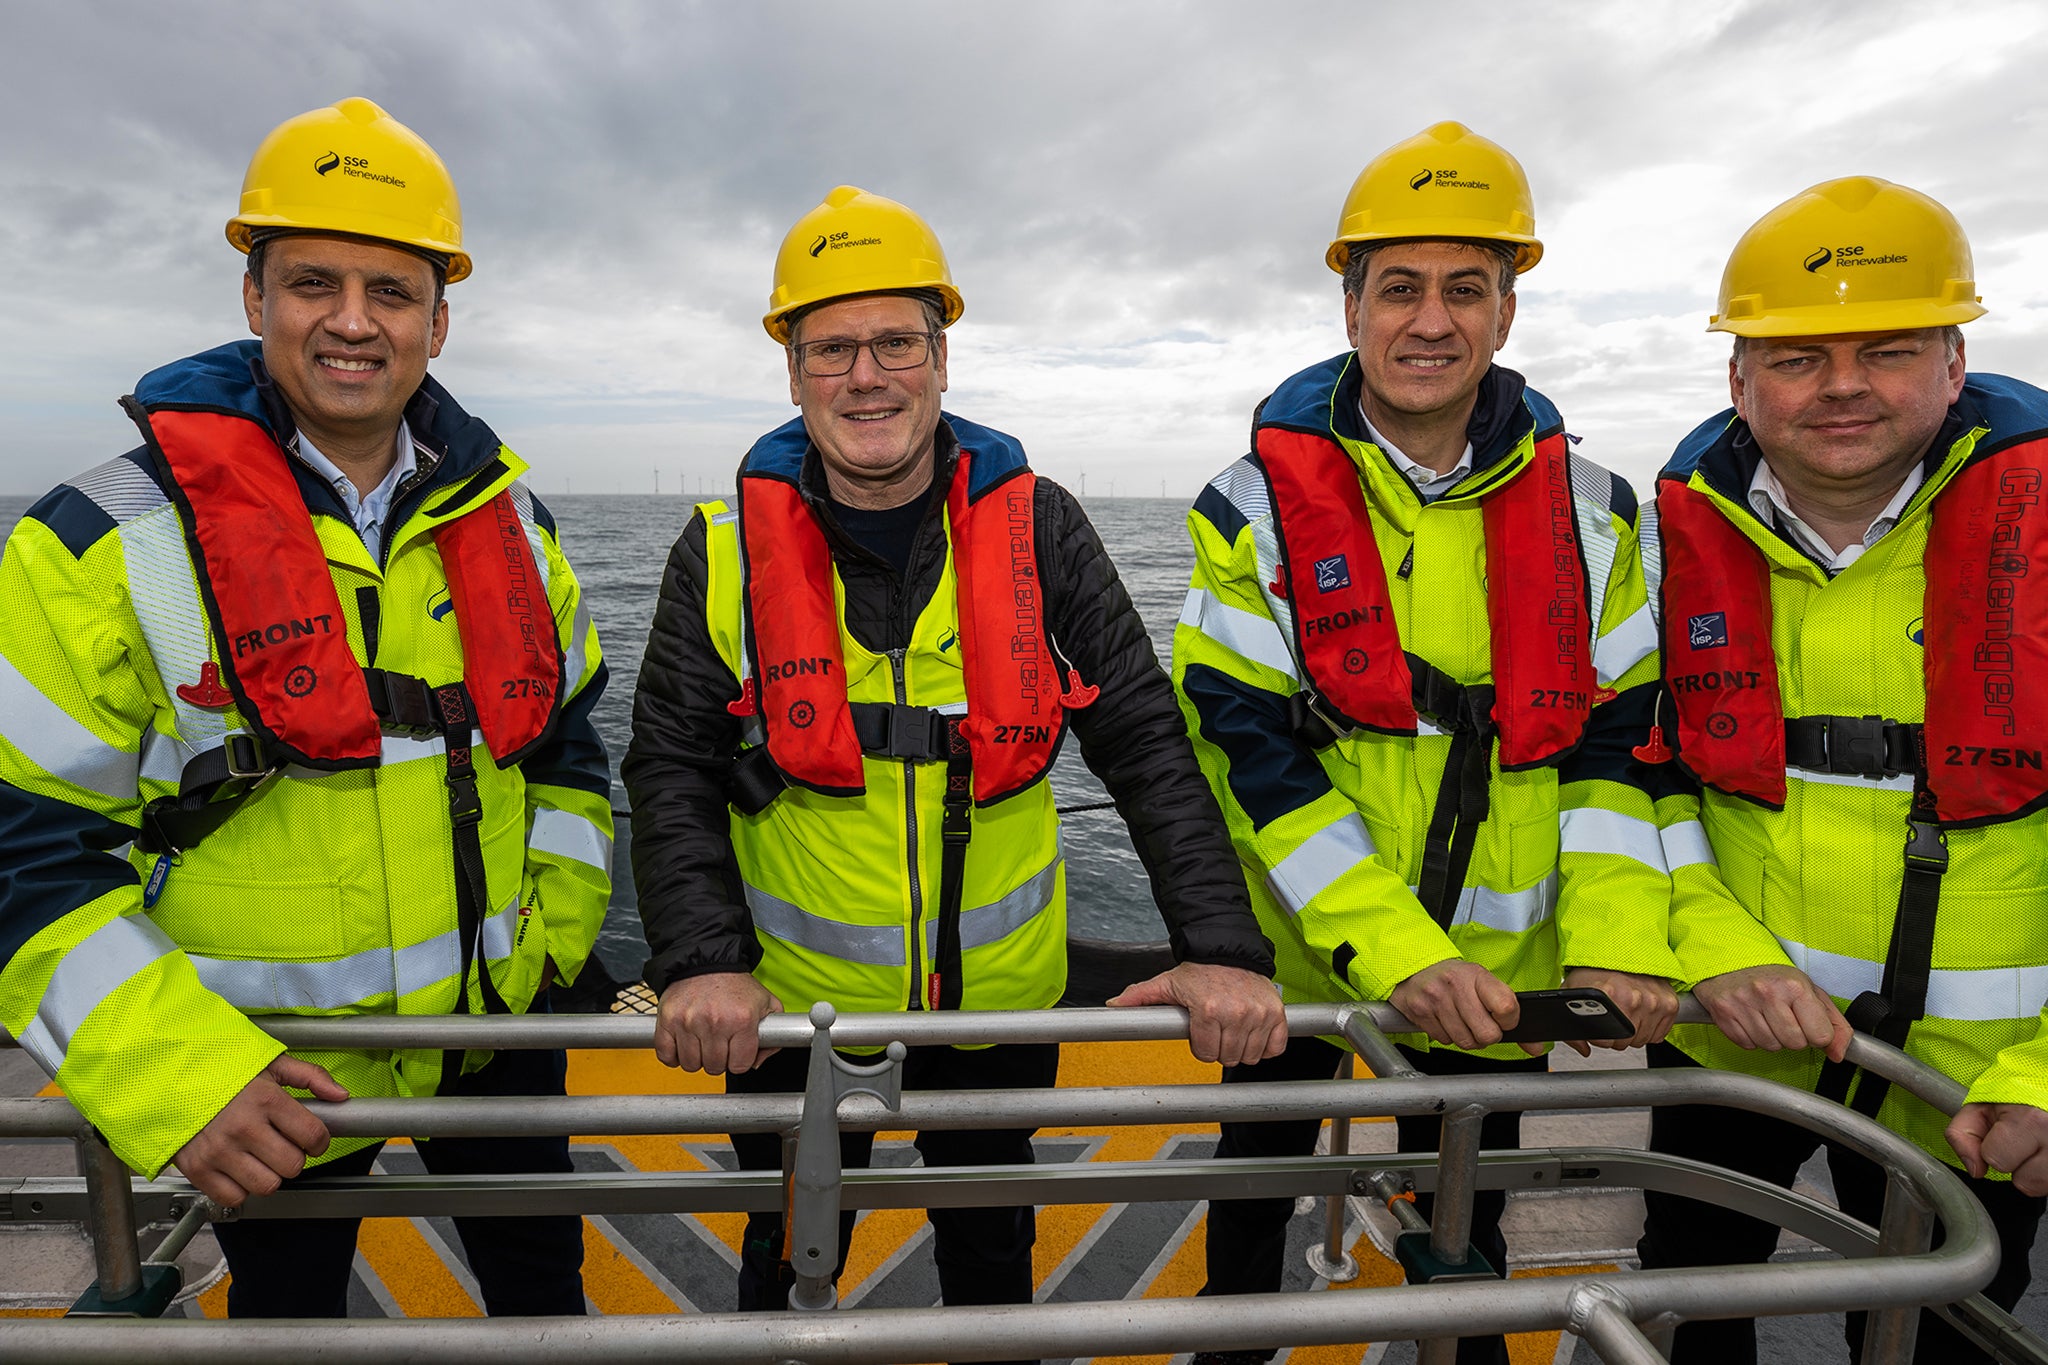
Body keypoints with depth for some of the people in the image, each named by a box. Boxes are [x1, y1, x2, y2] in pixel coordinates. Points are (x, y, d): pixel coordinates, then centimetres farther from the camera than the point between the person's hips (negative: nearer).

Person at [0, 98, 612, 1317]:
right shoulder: (112, 545, -14)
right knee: (290, 1310, 22)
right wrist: (173, 1078, -22)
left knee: (543, 1275, 22)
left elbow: (568, 731, 9)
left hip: (499, 1026, 3)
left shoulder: (510, 521, -1)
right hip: (264, 1079, -2)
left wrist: (554, 931, 2)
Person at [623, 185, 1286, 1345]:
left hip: (1002, 987, 1)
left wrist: (1222, 944, -19)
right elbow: (673, 769, -7)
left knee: (993, 1239, 25)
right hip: (795, 993, 0)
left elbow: (1148, 743, -10)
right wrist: (701, 961, -21)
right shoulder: (730, 551, -10)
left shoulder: (1036, 528, -10)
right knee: (791, 1253, 21)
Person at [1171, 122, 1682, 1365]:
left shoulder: (1587, 511, -1)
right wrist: (1393, 950, -22)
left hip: (1497, 970, 2)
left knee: (1466, 1221, 20)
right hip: (1301, 941, -1)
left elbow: (1617, 735, 1)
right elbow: (1246, 744, -16)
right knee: (1260, 1173, 21)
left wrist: (1617, 936, -13)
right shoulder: (1259, 505, -11)